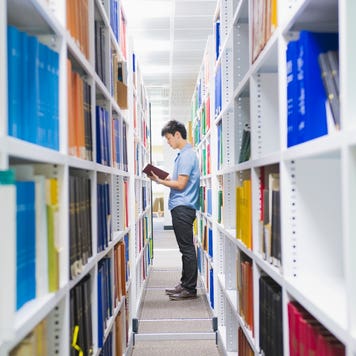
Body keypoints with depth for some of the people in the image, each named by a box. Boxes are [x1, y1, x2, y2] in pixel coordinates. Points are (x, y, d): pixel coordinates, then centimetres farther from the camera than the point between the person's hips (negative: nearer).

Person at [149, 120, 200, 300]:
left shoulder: (187, 155, -13)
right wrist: (166, 178, 9)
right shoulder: (184, 154, 18)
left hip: (183, 207, -10)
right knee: (186, 248, 14)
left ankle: (190, 289, 2)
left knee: (187, 248, -4)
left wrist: (160, 181, -10)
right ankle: (185, 284, 23)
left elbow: (181, 184, -17)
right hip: (181, 206, 10)